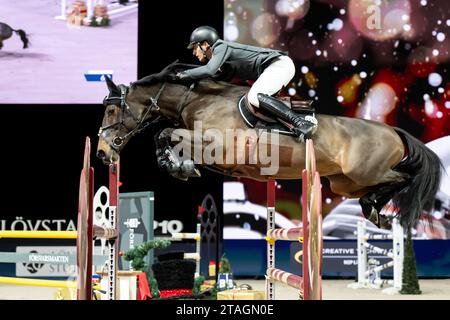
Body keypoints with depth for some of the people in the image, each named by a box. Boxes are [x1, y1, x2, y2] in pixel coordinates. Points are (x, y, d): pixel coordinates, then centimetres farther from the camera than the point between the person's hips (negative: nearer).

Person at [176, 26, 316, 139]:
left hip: (279, 64, -10)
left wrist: (185, 74, -8)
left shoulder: (220, 46, -6)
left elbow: (209, 70, -22)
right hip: (283, 65, 10)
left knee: (255, 97, -28)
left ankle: (301, 122, -37)